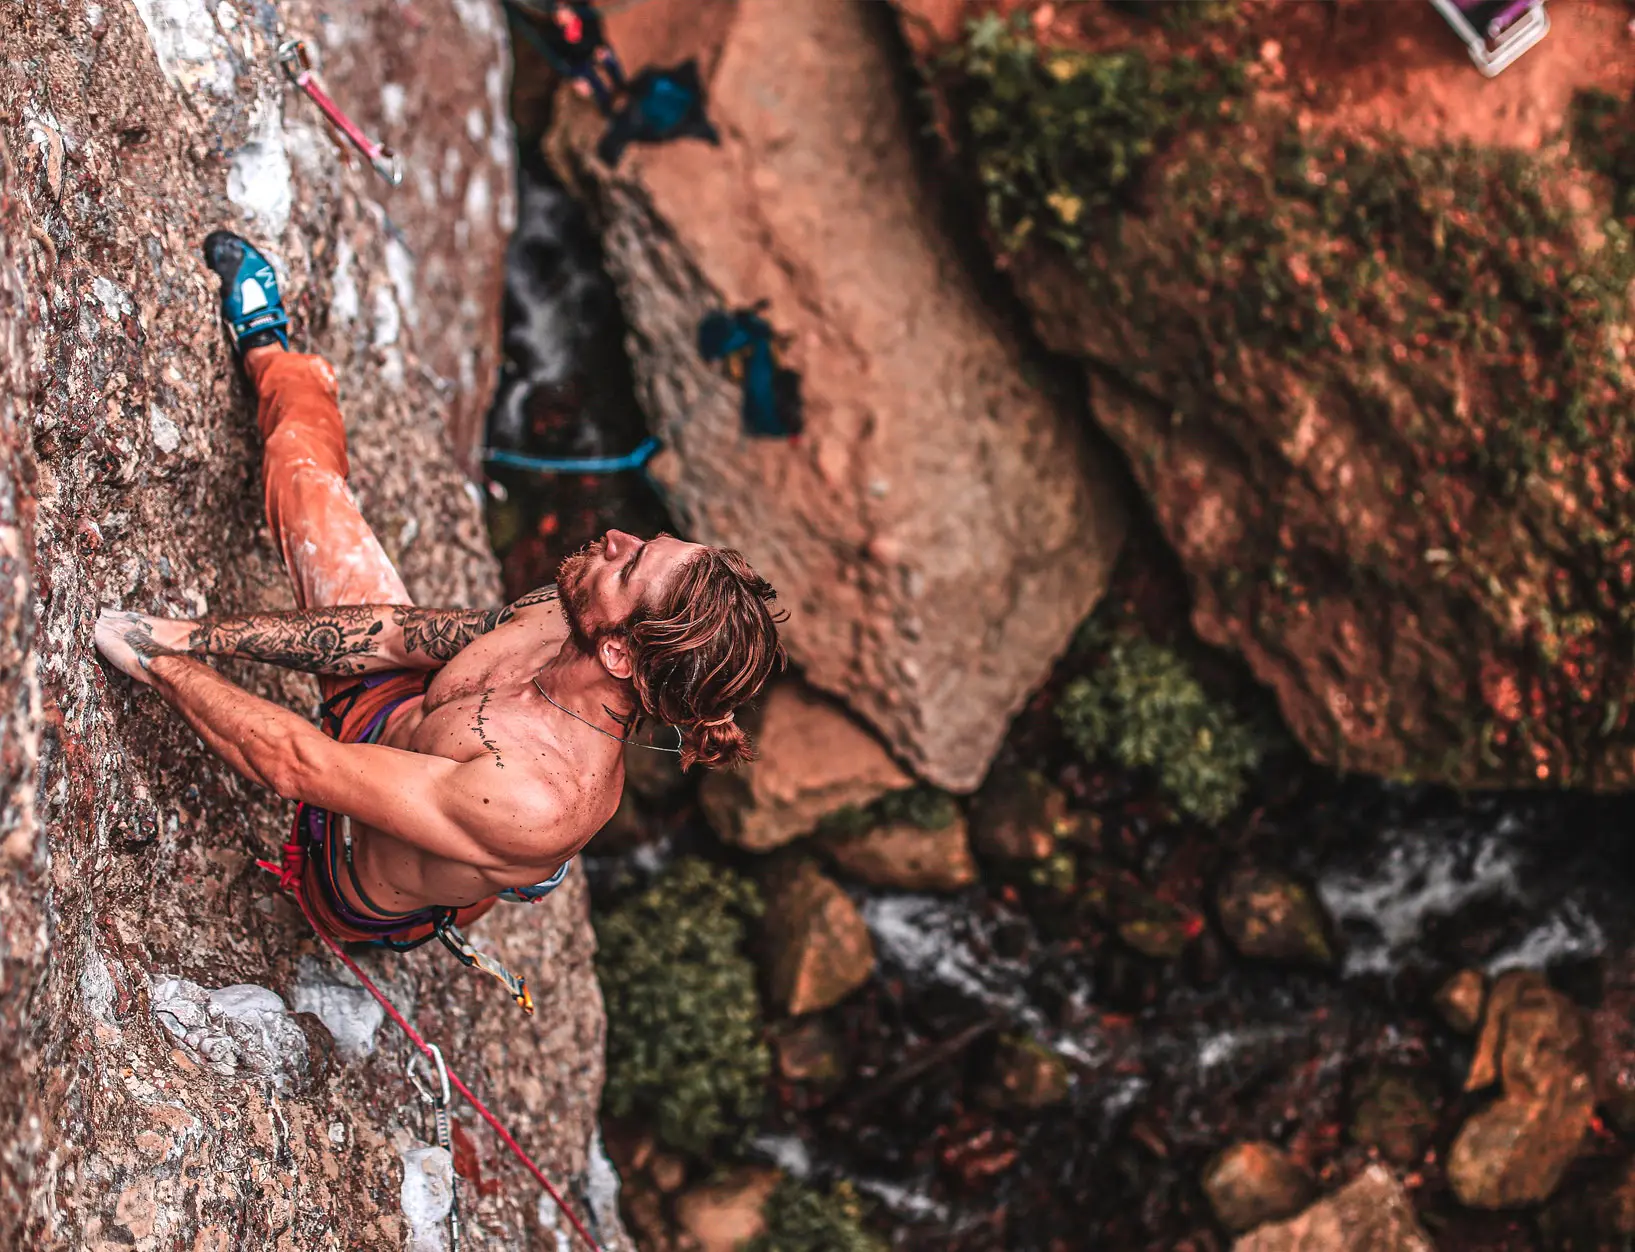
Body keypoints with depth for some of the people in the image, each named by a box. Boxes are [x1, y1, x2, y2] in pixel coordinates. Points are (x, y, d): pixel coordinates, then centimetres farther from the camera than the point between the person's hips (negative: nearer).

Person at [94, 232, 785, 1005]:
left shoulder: (535, 804, -50)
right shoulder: (564, 622, -29)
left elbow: (302, 766, -37)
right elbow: (399, 632, -15)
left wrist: (162, 660, -23)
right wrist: (203, 636, -16)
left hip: (351, 881, -5)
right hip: (402, 719, 5)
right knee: (304, 474, 16)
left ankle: (269, 356, 46)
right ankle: (268, 353, 54)